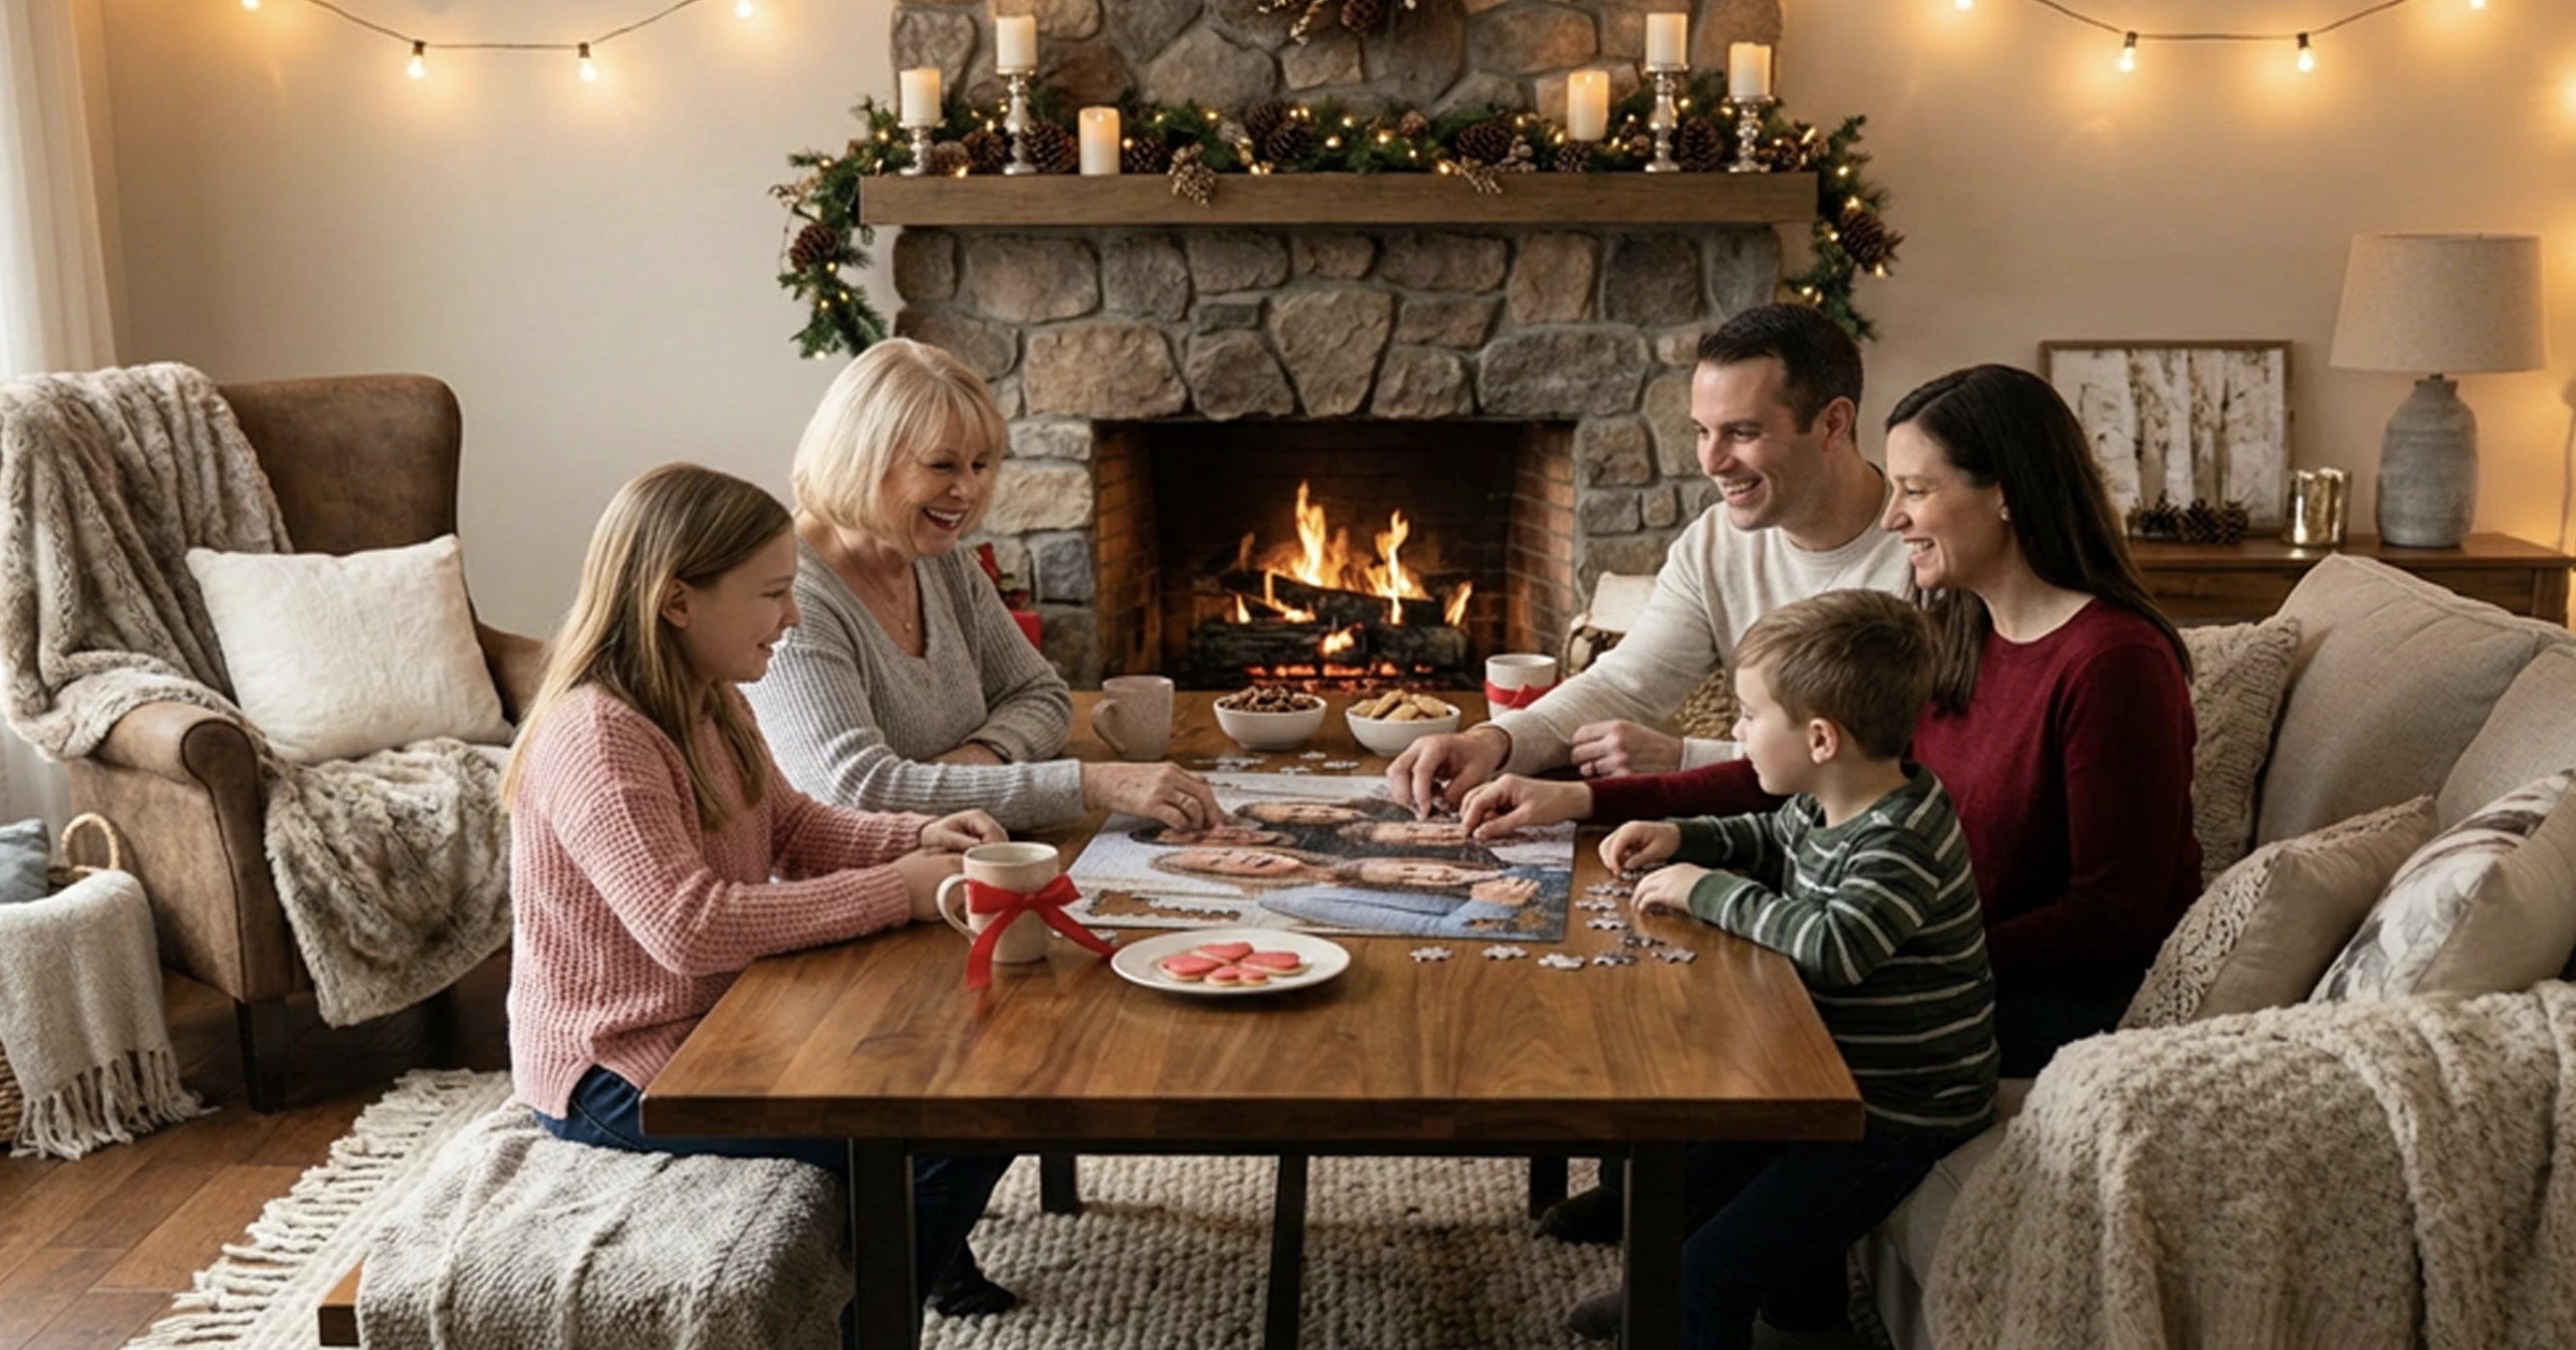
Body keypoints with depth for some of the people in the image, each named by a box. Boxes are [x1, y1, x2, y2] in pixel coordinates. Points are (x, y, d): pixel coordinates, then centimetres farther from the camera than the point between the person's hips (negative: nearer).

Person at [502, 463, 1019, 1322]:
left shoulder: (710, 705, 4)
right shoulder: (596, 738, -26)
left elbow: (793, 829, 15)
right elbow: (690, 926, -34)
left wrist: (914, 841, -5)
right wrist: (895, 891, -28)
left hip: (719, 1016, 9)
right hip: (618, 1071, -9)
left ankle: (930, 1252, 31)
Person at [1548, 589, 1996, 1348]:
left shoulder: (1903, 846, -27)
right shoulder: (1827, 807, 1)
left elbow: (1834, 944, -43)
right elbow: (1768, 839, 23)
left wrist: (1706, 890, -30)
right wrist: (1680, 840, 4)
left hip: (1897, 1117, -10)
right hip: (1829, 1082, 10)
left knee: (1708, 1276, -14)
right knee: (1697, 1171, 27)